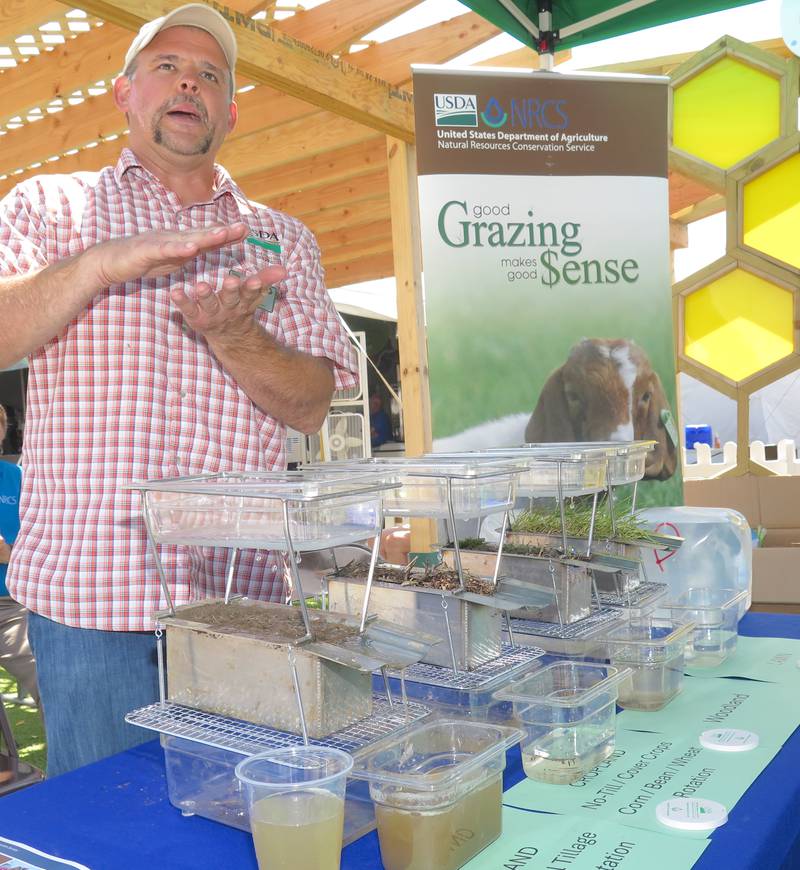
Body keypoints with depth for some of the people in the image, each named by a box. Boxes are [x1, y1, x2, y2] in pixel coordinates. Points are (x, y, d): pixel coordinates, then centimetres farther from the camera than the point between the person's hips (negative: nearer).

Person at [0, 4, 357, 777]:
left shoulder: (281, 239, 12)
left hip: (240, 595, 2)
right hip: (89, 592, -1)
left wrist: (229, 337, -15)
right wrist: (105, 262, -18)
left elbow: (312, 405, 4)